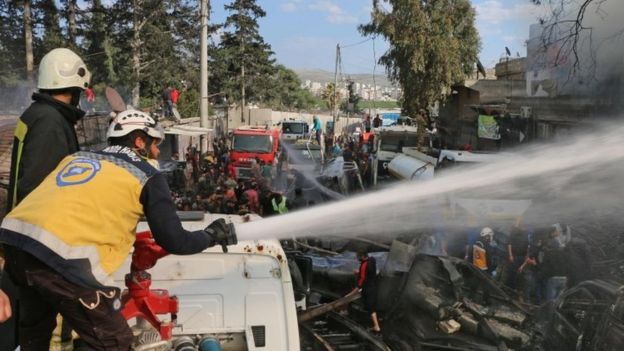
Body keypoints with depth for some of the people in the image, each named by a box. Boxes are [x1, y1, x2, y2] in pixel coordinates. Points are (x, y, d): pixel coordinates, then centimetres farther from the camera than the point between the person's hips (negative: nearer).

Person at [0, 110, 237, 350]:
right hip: (64, 255, -7)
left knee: (35, 330, 32)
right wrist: (212, 236, 24)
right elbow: (174, 242, 5)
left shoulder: (76, 157, 24)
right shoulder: (147, 175, 7)